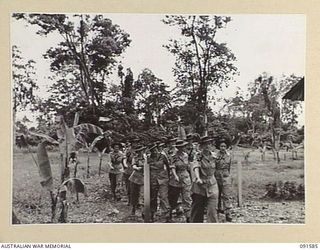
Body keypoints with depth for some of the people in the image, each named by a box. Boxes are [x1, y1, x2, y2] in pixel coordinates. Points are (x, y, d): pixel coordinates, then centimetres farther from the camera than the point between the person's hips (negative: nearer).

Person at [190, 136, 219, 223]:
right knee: (197, 209, 8)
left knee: (212, 209, -5)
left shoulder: (213, 155, 3)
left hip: (212, 185, 2)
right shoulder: (199, 156, -8)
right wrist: (198, 178, -41)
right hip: (200, 186, -2)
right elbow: (196, 167, -25)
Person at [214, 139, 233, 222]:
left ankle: (227, 213, -5)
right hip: (217, 176, -2)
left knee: (227, 195, -6)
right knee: (217, 194, 14)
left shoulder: (228, 155, 2)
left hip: (226, 176, 2)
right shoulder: (215, 155, -10)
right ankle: (219, 208, 37)